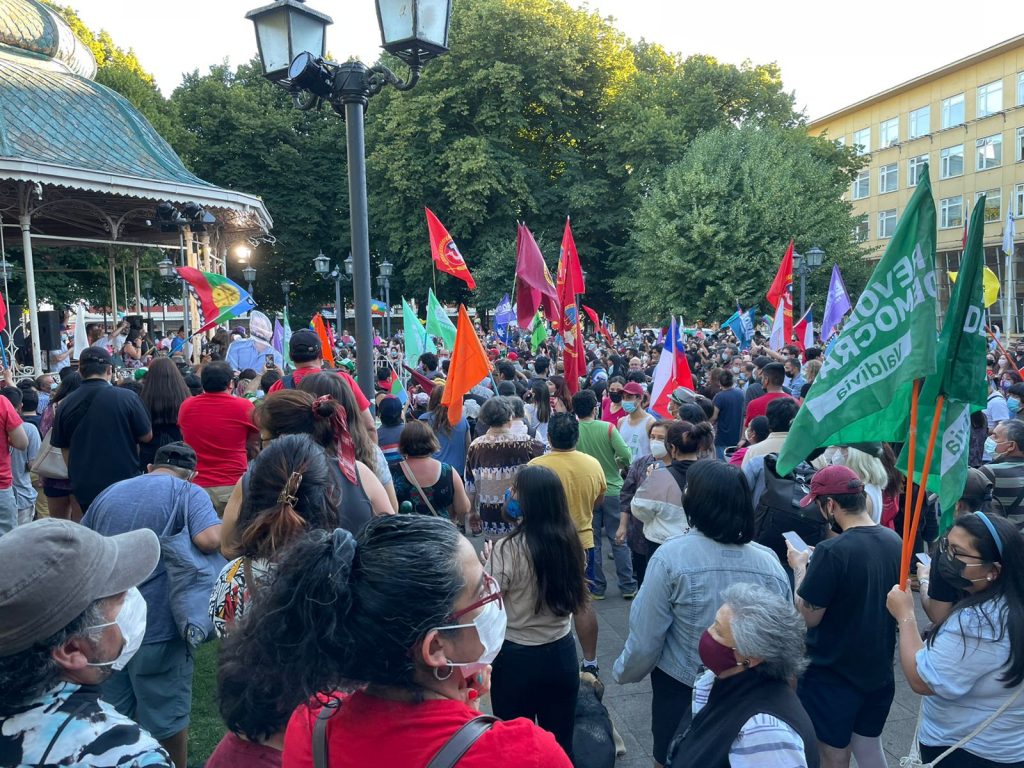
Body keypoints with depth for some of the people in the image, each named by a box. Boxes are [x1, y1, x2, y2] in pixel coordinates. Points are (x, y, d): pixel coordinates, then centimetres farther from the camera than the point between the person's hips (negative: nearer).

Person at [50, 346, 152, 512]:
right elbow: (146, 436, -4)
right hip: (125, 486, -3)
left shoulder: (65, 405, 0)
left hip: (85, 488, 3)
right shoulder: (126, 397, -12)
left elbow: (64, 449, 9)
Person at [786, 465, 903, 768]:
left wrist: (800, 566, -8)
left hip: (833, 674, -6)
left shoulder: (832, 551, -28)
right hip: (879, 670, 7)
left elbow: (808, 617, -20)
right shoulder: (895, 541, -3)